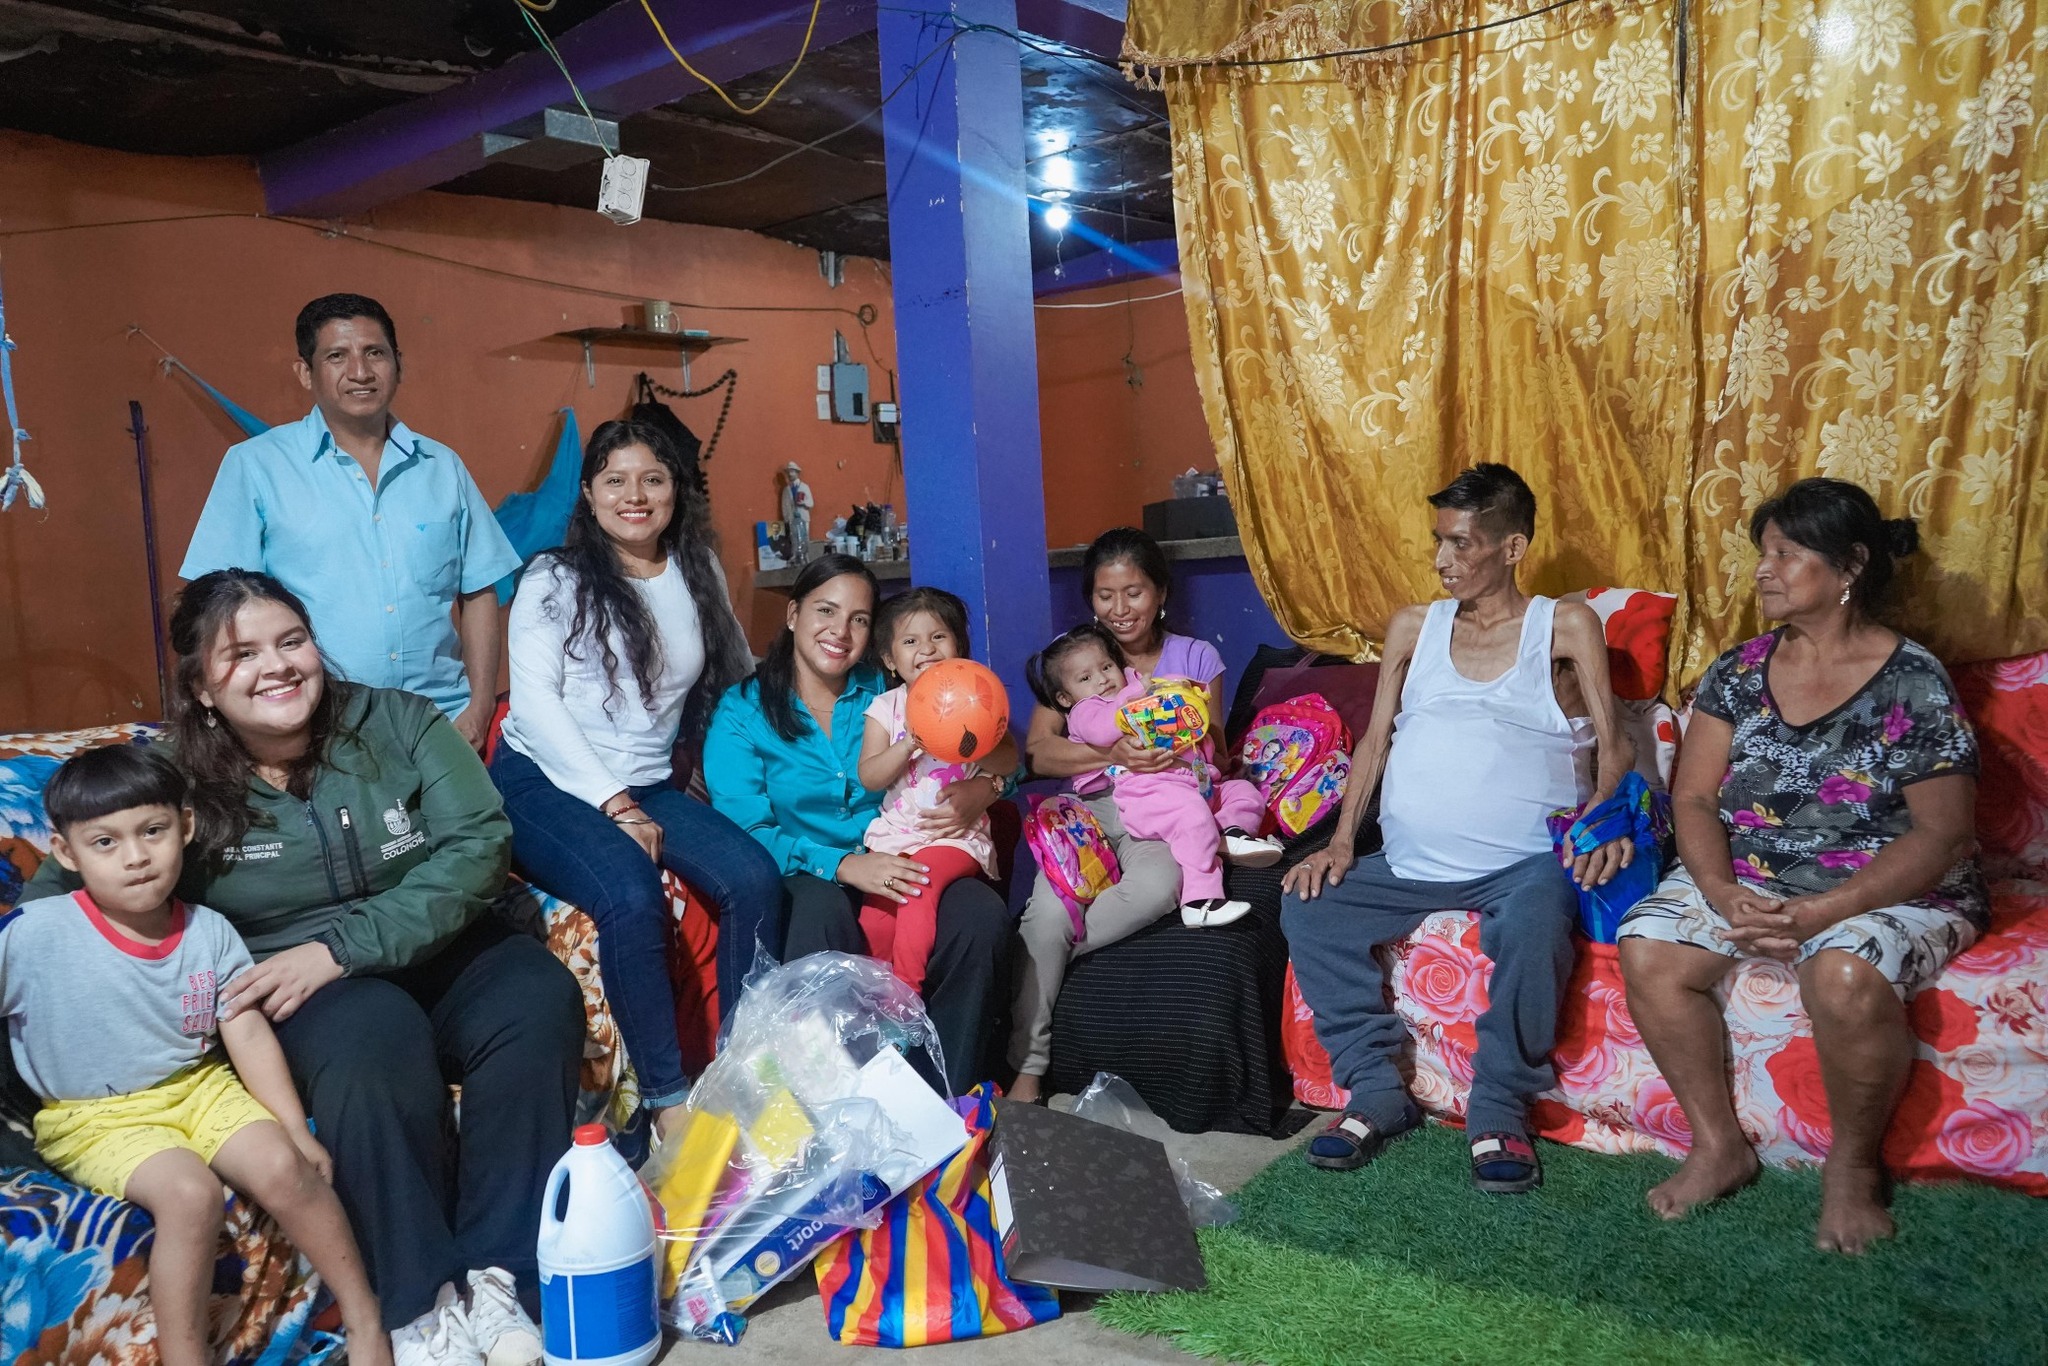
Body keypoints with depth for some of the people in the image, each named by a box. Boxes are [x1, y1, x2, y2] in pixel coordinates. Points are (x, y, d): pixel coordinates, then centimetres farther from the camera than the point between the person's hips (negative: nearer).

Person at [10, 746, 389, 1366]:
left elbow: (250, 1036, -1)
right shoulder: (33, 936, -15)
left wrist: (297, 1130, -8)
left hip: (200, 1088, 3)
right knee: (190, 1191, -30)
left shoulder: (209, 933, -4)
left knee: (282, 1166, -20)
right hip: (97, 1121, -3)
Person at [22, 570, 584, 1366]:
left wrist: (339, 948, -21)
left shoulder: (396, 722, -3)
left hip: (439, 950, 2)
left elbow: (479, 844, -13)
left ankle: (499, 1275, -22)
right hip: (298, 993, -1)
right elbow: (53, 908, 2)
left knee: (537, 1003, -29)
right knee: (374, 1042, -35)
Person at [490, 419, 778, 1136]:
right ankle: (667, 1099, -21)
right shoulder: (555, 579, 1)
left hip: (648, 786, 5)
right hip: (544, 782, -4)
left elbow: (739, 675, 19)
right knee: (631, 893, -32)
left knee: (755, 878, -21)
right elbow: (535, 699, -8)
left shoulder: (699, 573, 13)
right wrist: (614, 804, -15)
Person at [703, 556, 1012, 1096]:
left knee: (982, 913, -27)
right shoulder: (741, 712, 4)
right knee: (821, 909, -38)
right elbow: (744, 831, -9)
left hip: (895, 864, 3)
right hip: (802, 880, -2)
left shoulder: (884, 691, 10)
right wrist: (842, 865, -25)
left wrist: (982, 789, -14)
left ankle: (947, 1098, -12)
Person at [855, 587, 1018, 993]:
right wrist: (908, 744, -17)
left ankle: (906, 988, -18)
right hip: (896, 831, 2)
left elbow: (1009, 762, -4)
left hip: (957, 832, -2)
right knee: (876, 916, -17)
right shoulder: (885, 707, 7)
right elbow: (869, 777, -1)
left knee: (923, 875, -29)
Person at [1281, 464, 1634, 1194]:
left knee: (1533, 931, -36)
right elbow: (1375, 740, 13)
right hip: (1410, 863, 4)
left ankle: (1500, 1111, -14)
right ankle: (1377, 1092, -7)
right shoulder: (1412, 628, 15)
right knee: (1308, 910, -18)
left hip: (1525, 860, -4)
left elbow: (1614, 745, 2)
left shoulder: (1565, 626, 6)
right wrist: (1341, 841, 0)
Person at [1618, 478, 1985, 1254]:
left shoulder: (1914, 684, -9)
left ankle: (1854, 1164, -7)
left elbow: (1942, 832, -13)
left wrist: (1820, 914, -24)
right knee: (1646, 952, -22)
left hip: (1892, 891, -4)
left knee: (1845, 978, -36)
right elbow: (1693, 796, 1)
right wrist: (1722, 894, -19)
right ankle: (1718, 1146, -3)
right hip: (1748, 877, 4)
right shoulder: (1739, 672, 4)